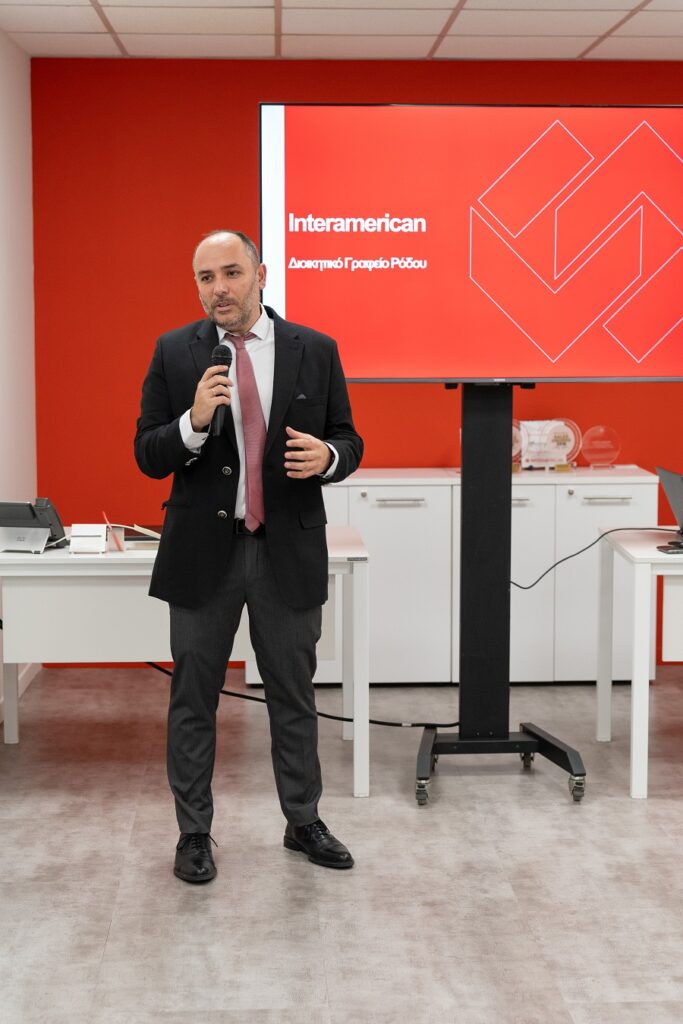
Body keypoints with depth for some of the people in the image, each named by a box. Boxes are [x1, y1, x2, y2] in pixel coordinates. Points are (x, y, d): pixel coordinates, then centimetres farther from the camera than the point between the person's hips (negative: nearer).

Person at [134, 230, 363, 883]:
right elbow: (147, 456, -2)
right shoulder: (174, 352, 0)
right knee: (193, 700, 9)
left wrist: (328, 456, -17)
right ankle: (193, 834, 23)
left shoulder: (315, 350, 1)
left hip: (289, 550, 1)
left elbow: (348, 441, 6)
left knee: (293, 695, 13)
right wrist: (194, 422, -22)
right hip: (202, 551, 0)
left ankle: (303, 823, 29)